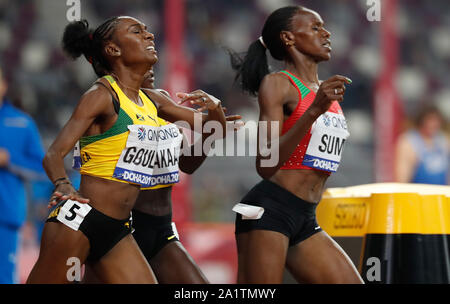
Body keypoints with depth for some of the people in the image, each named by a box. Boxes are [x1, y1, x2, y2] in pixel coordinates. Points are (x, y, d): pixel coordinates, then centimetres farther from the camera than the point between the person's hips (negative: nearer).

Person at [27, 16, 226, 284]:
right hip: (78, 221, -7)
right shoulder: (102, 95, -7)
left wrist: (215, 107, -1)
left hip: (118, 231, 7)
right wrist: (63, 186, -37)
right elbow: (54, 154, -15)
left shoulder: (153, 101, 14)